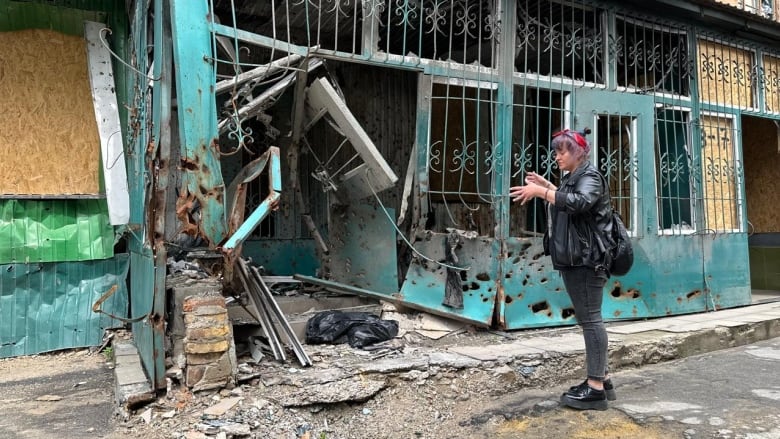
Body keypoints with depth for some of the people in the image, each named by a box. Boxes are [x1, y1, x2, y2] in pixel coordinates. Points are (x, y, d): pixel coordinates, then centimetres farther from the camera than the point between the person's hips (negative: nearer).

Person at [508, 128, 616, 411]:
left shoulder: (590, 176, -10)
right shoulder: (572, 177, 18)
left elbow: (579, 202, -30)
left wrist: (541, 191, -29)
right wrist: (545, 185, 26)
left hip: (587, 259, -10)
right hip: (573, 259, 10)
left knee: (590, 318, -9)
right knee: (586, 318, 13)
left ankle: (596, 388, -6)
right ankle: (602, 379, 21)